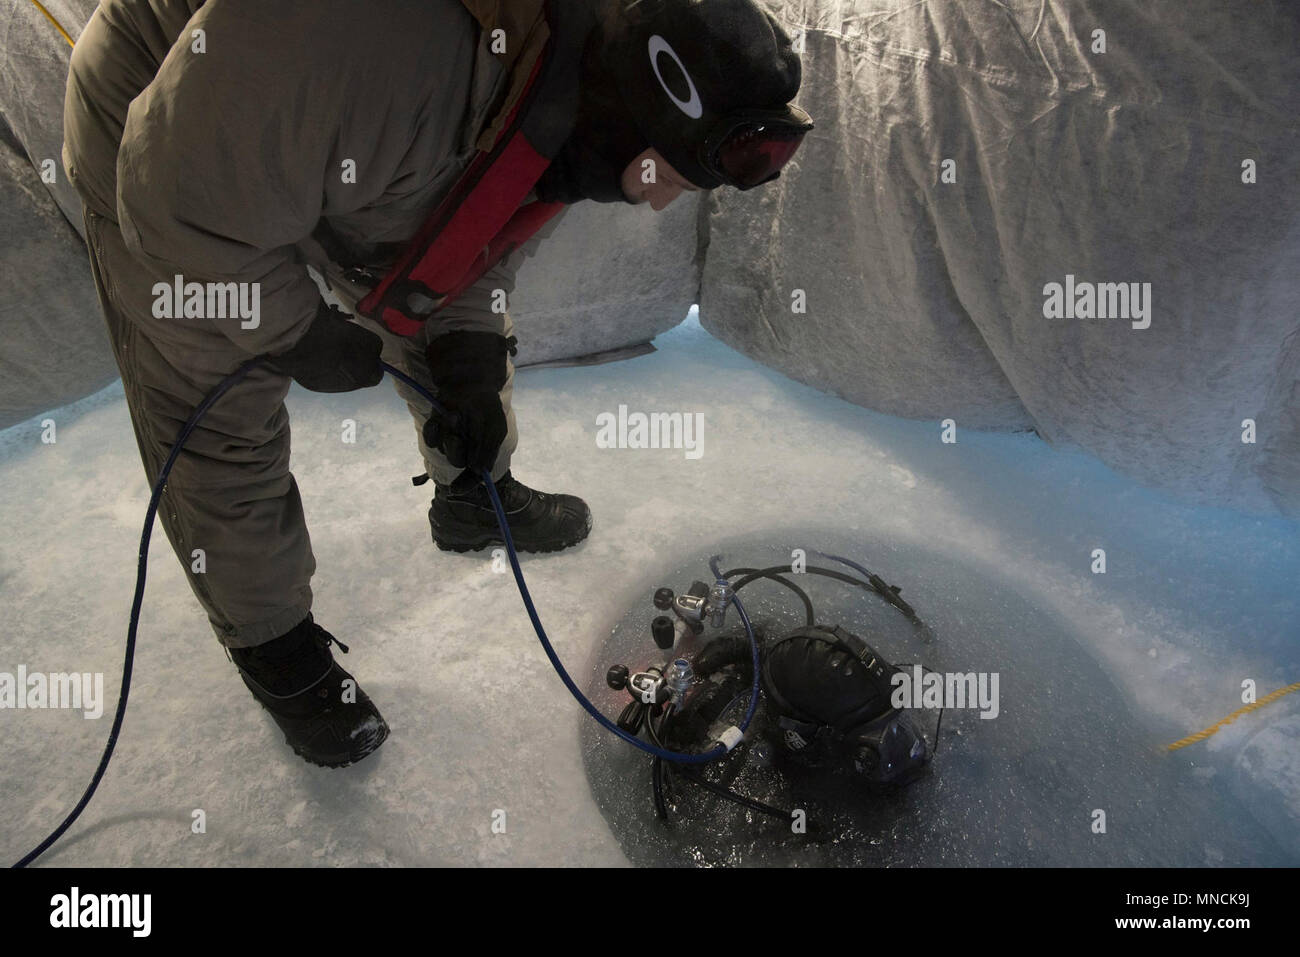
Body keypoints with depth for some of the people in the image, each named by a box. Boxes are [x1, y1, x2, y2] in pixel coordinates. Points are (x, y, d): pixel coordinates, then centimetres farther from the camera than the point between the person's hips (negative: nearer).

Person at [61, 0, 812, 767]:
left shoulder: (582, 82, -16)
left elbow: (485, 241, -1)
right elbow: (186, 213, -32)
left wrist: (472, 362, -12)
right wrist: (299, 335, -21)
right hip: (172, 153, -6)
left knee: (443, 311, 11)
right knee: (224, 426, -3)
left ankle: (476, 502, 37)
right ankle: (273, 642, 19)